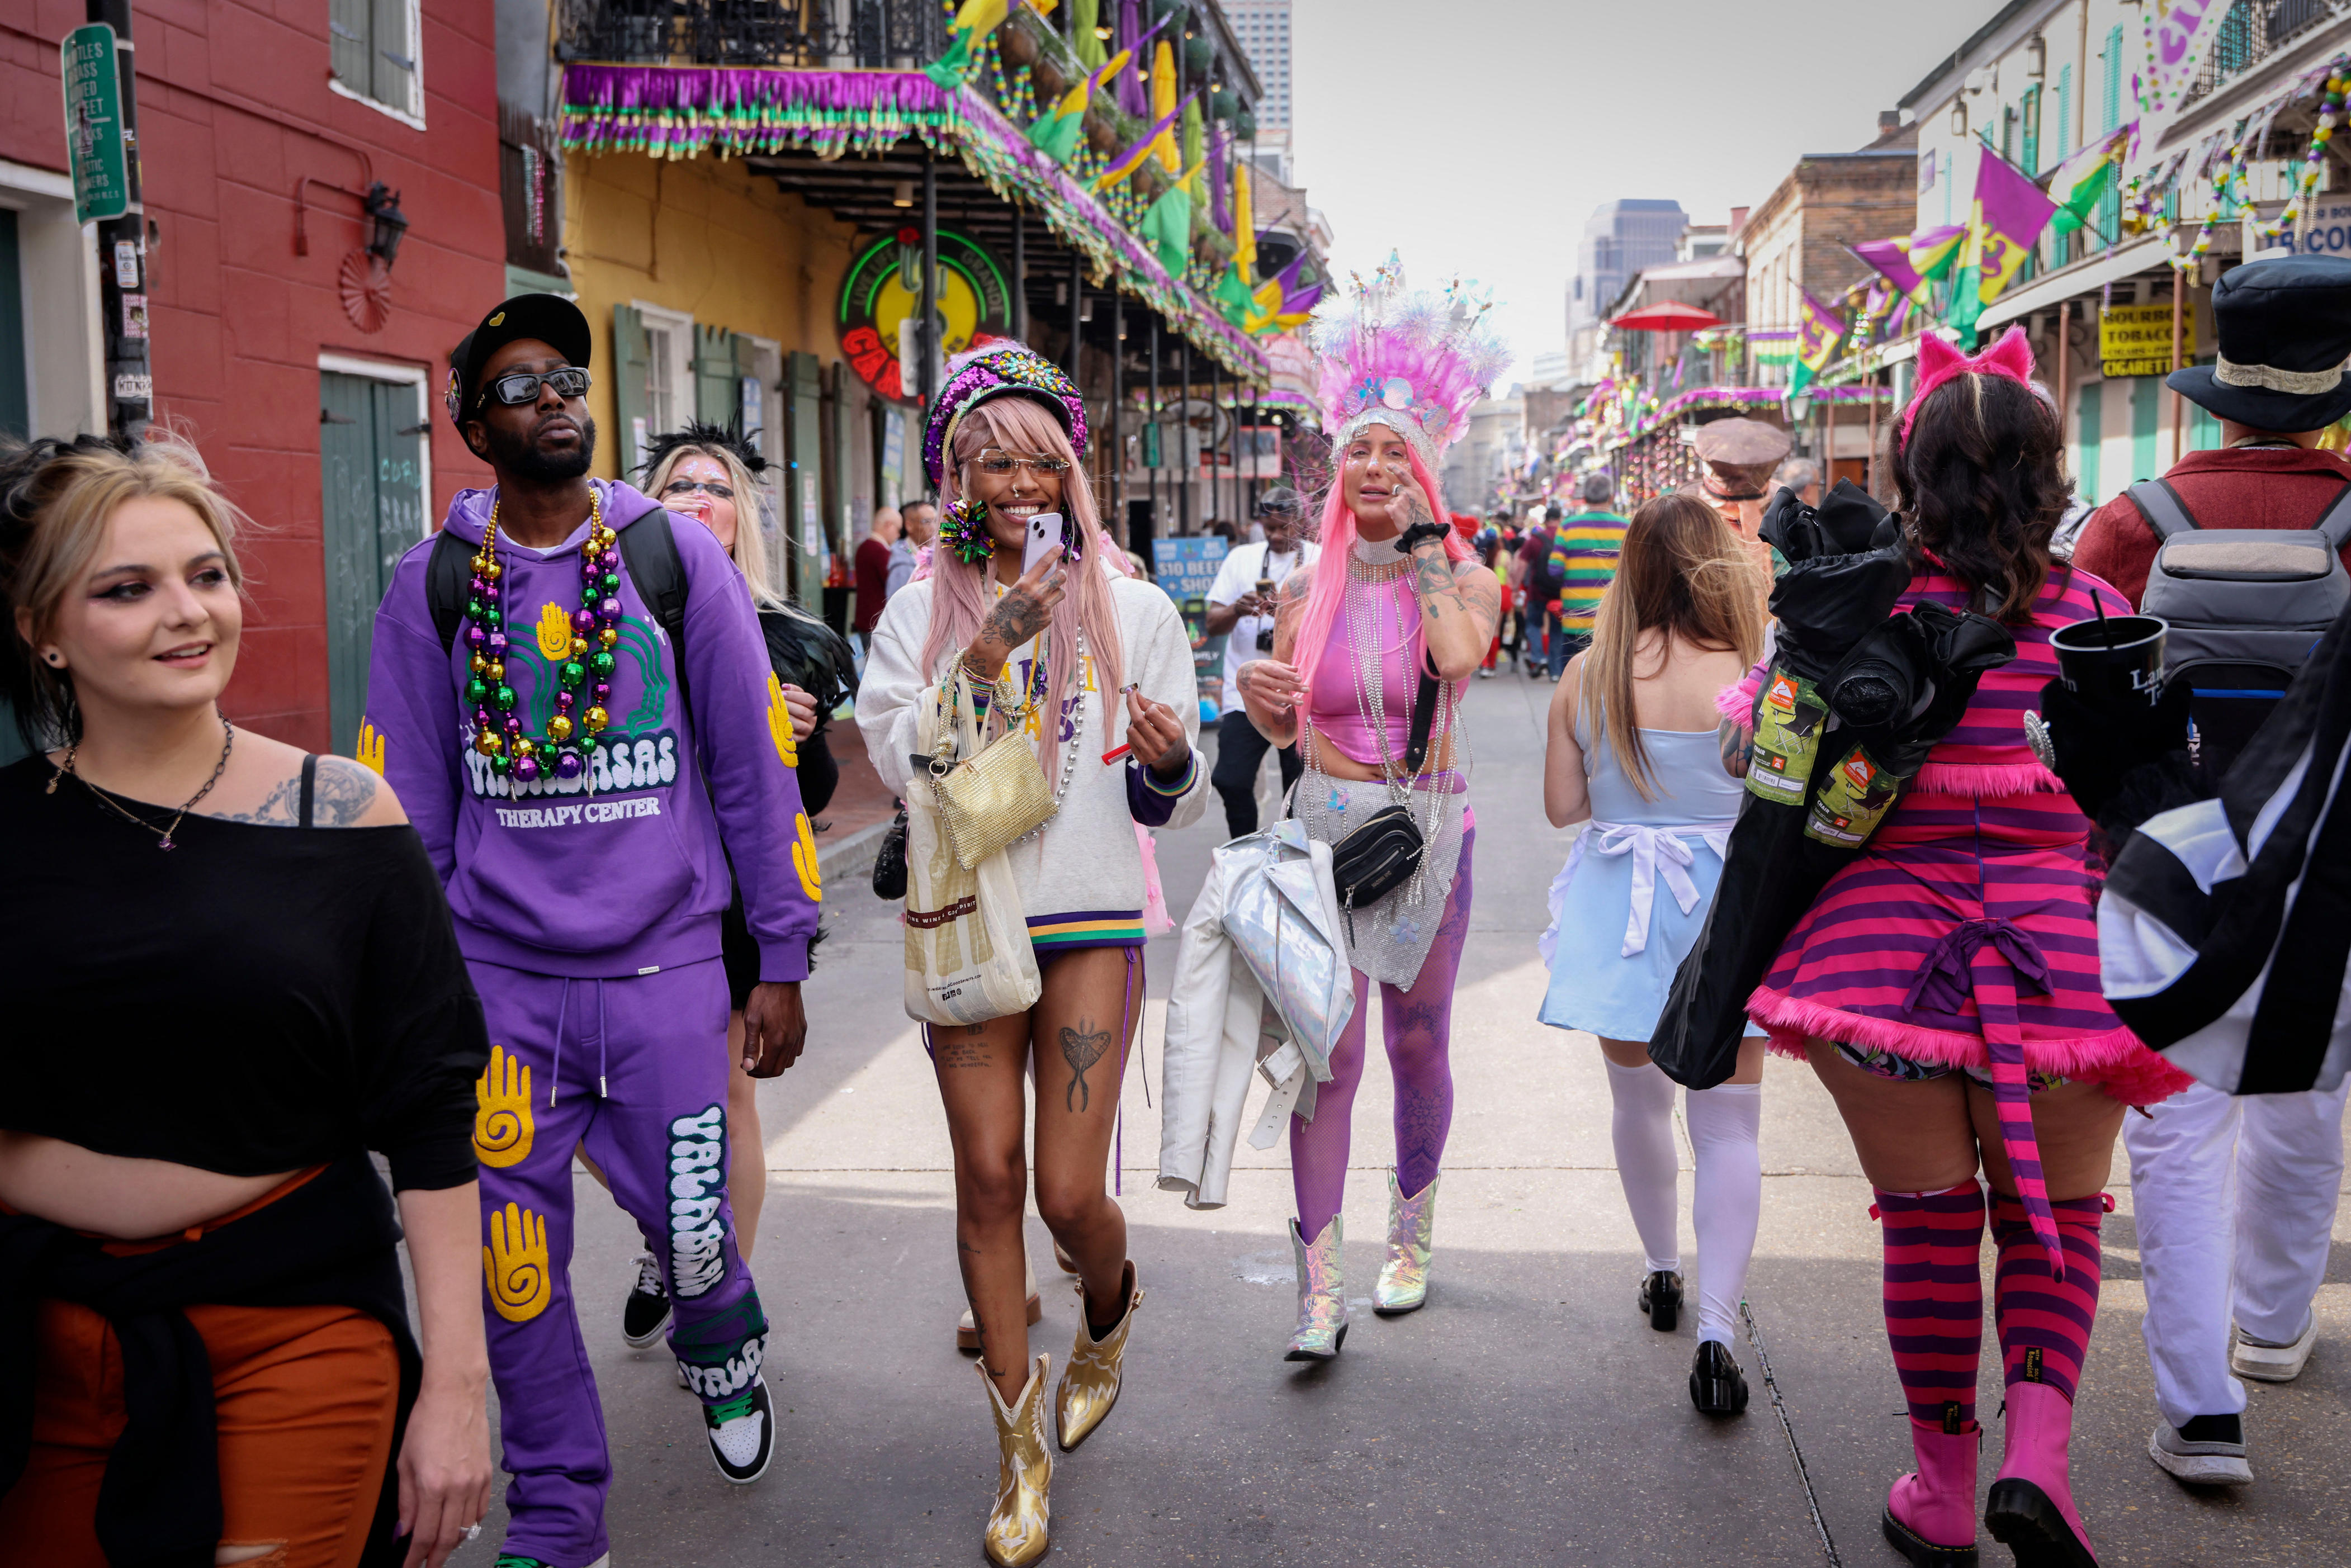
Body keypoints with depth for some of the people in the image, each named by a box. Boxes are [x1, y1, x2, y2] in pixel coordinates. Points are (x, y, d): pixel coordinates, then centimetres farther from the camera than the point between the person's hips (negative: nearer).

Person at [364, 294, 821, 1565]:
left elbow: (753, 766, 2)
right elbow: (407, 804, 7)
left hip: (662, 964, -1)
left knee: (691, 1237, 0)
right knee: (514, 1263, 5)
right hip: (499, 974, 1)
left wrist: (781, 959, 2)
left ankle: (720, 1345, 38)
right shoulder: (432, 583, 3)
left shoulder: (674, 554, 1)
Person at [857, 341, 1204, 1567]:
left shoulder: (1132, 611, 3)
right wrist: (982, 657, -17)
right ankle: (1021, 1444, 21)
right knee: (988, 1180, 3)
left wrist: (1172, 764, -18)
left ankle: (1108, 1319, 34)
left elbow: (1171, 804, 5)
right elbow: (894, 760, -7)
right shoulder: (922, 609, 4)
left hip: (1092, 922, -1)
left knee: (1070, 1195, -4)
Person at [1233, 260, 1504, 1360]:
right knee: (1326, 1051, -7)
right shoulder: (1307, 588, 5)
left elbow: (1459, 653, -24)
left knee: (1416, 1044, 11)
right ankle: (1321, 1287, -3)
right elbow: (1286, 728, 11)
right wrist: (1262, 699, -12)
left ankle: (1411, 1236, 33)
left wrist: (1420, 543, -13)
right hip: (1324, 828, 1)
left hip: (1429, 833, 0)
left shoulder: (1463, 578, 0)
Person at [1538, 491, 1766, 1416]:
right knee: (1728, 1124, 4)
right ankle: (1717, 1330, -3)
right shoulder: (1751, 678, -13)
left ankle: (1662, 1272, 39)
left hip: (1619, 913, 3)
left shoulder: (1586, 676, -4)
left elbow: (1561, 804, 2)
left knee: (1638, 1099, 21)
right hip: (1725, 912, -3)